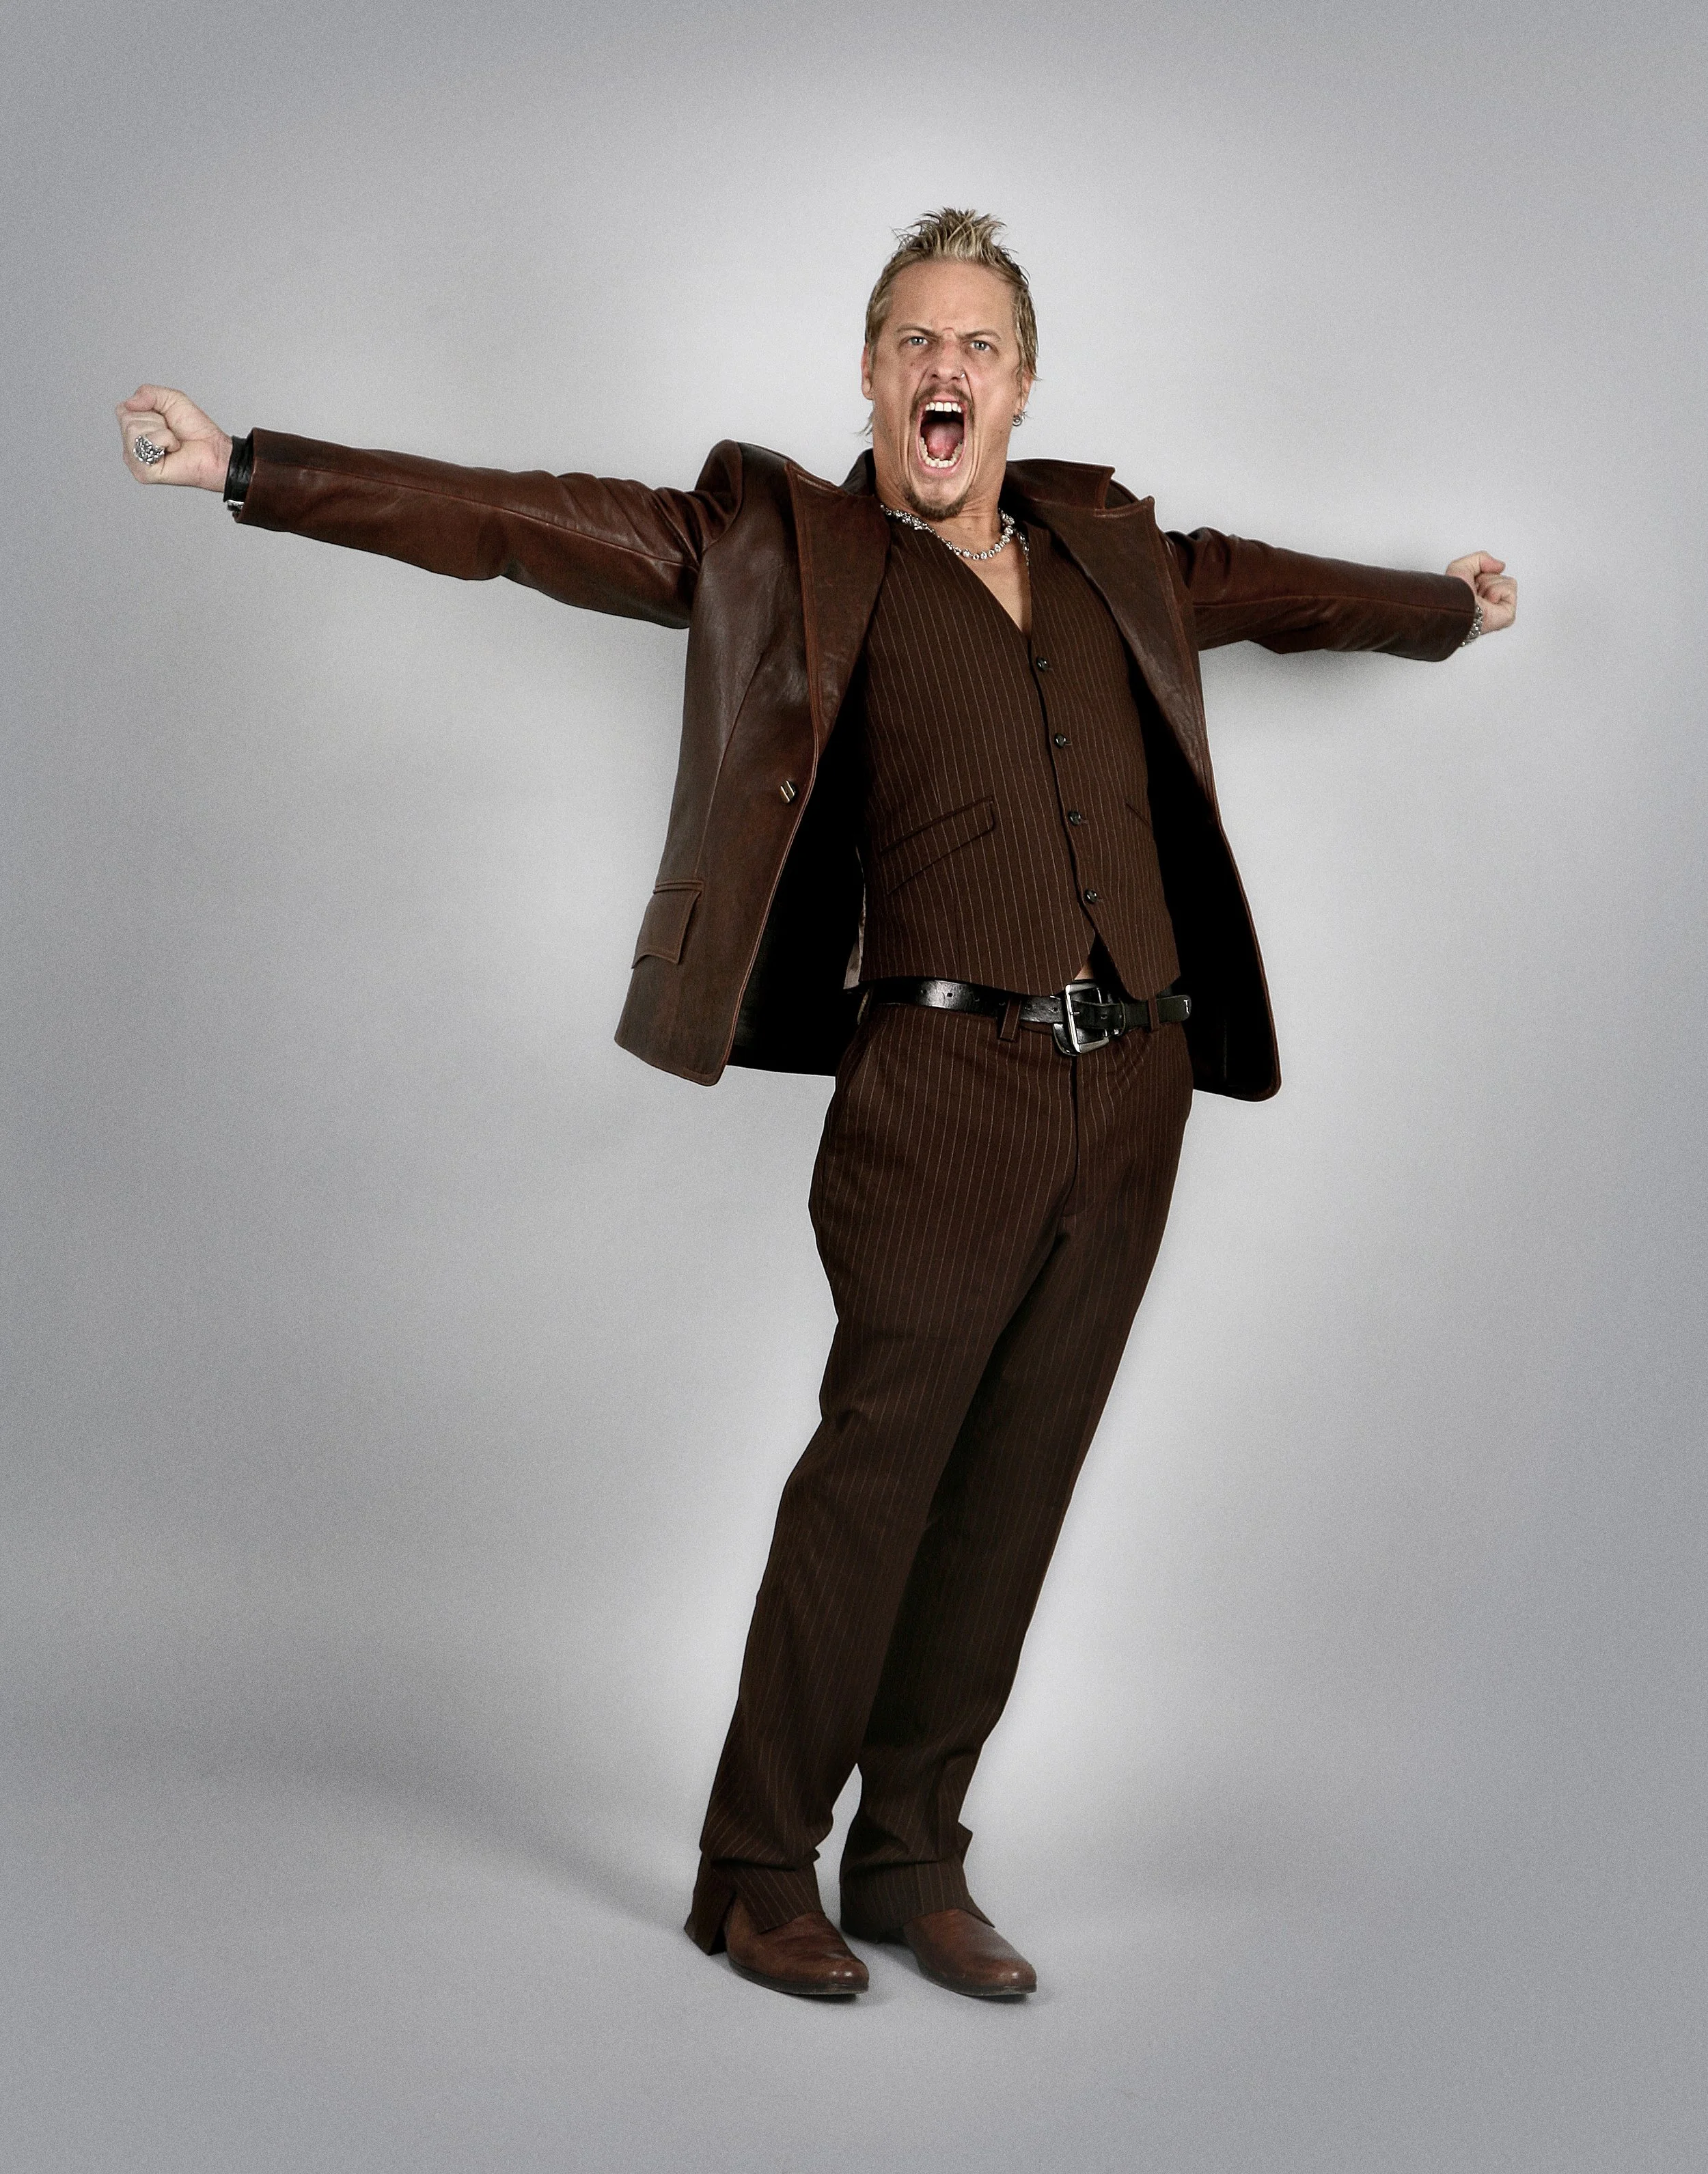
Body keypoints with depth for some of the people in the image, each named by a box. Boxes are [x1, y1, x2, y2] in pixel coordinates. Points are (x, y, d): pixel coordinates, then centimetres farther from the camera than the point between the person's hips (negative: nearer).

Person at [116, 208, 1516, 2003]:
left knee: (1013, 1489, 9)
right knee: (875, 1473, -2)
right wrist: (249, 471, -6)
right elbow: (519, 526, -1)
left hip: (1130, 1089, 5)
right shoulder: (787, 547, 4)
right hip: (944, 1085, -5)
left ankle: (914, 1863, 23)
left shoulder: (1111, 555, 18)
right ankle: (757, 1871, 14)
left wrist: (1449, 607, 52)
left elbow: (1272, 589, 37)